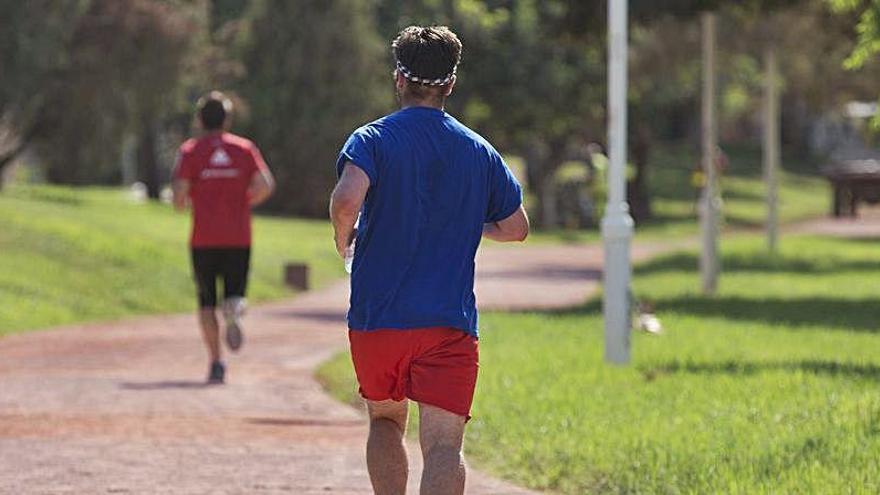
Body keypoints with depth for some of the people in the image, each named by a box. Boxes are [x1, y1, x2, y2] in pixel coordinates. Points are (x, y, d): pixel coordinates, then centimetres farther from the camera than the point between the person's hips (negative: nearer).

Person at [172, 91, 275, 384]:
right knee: (235, 293, 9)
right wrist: (246, 203, 13)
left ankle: (216, 361, -3)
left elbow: (180, 194, -7)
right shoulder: (245, 149, 7)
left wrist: (182, 204, 15)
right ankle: (234, 310, -29)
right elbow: (265, 186, -5)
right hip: (239, 238, 1)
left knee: (207, 302, 9)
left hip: (204, 239, -1)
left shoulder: (190, 151, 2)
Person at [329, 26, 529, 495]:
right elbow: (516, 227, 14)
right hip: (451, 323, 0)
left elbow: (347, 199, -23)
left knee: (385, 420, 23)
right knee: (443, 443, -8)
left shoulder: (372, 139, -3)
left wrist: (343, 238, -2)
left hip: (376, 317, 0)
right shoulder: (480, 152, 7)